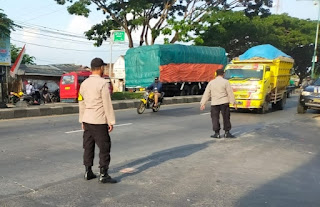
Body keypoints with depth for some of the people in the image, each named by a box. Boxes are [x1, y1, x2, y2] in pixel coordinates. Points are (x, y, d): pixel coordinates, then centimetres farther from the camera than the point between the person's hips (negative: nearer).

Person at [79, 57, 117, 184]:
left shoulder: (84, 84, 8)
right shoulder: (103, 83, -13)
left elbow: (81, 104, 12)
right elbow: (107, 104, -14)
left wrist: (82, 121, 20)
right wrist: (111, 122, -9)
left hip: (87, 120, 7)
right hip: (99, 121, -7)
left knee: (88, 146, 13)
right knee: (104, 147, 1)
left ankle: (88, 172, 21)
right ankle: (103, 175, 2)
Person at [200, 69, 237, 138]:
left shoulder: (211, 82, 6)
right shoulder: (225, 82, -2)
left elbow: (206, 94, 5)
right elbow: (230, 93, -4)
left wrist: (203, 103, 7)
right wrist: (234, 102, 1)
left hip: (214, 103, 2)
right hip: (224, 102, -2)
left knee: (215, 118, 8)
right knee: (226, 118, 5)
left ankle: (217, 133, 8)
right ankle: (227, 133, 7)